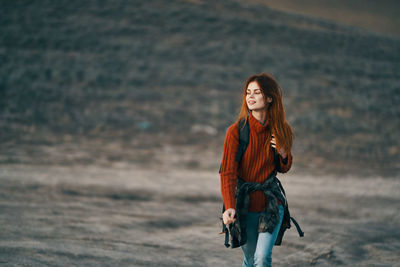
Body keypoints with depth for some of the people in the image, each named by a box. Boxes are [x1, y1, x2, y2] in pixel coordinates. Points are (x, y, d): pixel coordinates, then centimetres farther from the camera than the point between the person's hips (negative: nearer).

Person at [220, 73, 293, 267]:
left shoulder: (280, 131, 1)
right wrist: (230, 207, -29)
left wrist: (284, 155, -8)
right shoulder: (236, 131, -10)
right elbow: (228, 173, -15)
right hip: (245, 205, -1)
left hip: (271, 204, 1)